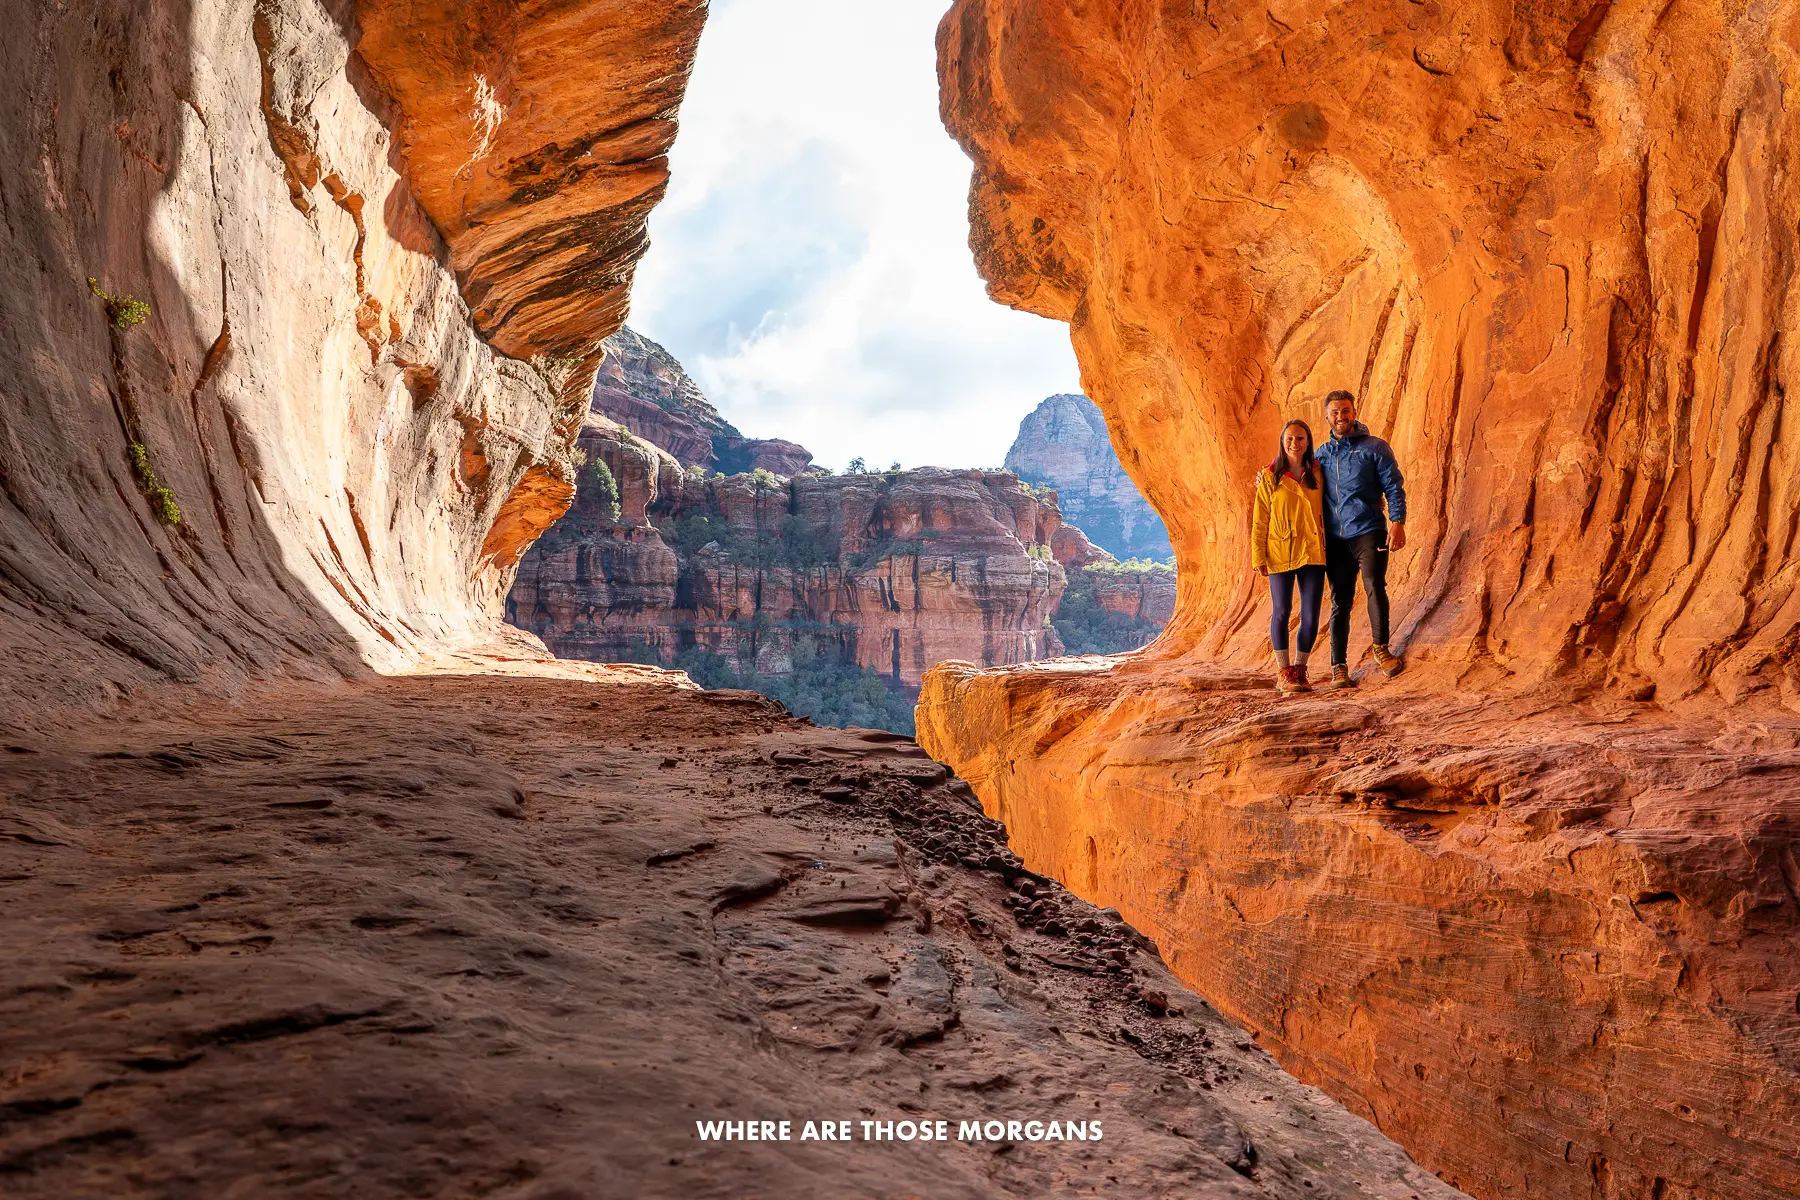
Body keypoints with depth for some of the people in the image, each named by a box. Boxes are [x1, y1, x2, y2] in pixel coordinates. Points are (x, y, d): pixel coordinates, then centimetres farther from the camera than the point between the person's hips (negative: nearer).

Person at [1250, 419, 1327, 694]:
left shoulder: (1317, 475, 8)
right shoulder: (1270, 478, 1)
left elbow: (1324, 512, 19)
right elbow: (1260, 520, 0)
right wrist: (1259, 556, -5)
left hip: (1312, 554, 2)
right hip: (1280, 554, -2)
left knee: (1311, 615, 0)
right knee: (1282, 612, 0)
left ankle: (1299, 670, 13)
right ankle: (1284, 673, 7)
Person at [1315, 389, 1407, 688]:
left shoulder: (1375, 448, 4)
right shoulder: (1321, 454, 15)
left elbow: (1394, 486, 1)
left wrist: (1397, 521, -12)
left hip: (1368, 532, -3)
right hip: (1334, 538, 3)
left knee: (1374, 586, -21)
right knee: (1340, 602, 4)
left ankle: (1381, 648, -4)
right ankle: (1339, 668, 7)